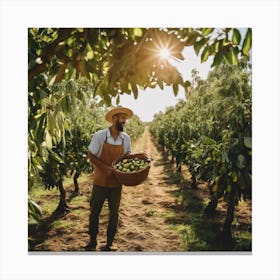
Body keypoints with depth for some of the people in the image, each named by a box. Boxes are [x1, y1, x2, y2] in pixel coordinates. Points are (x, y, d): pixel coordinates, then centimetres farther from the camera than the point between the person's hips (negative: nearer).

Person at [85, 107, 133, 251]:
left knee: (114, 213, 10)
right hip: (100, 181, -3)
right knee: (94, 212, 10)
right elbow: (91, 156, -9)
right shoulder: (99, 136, -12)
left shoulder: (126, 138, -1)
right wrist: (106, 168, -21)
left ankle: (109, 244, 26)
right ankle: (92, 242, 30)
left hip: (116, 182, 3)